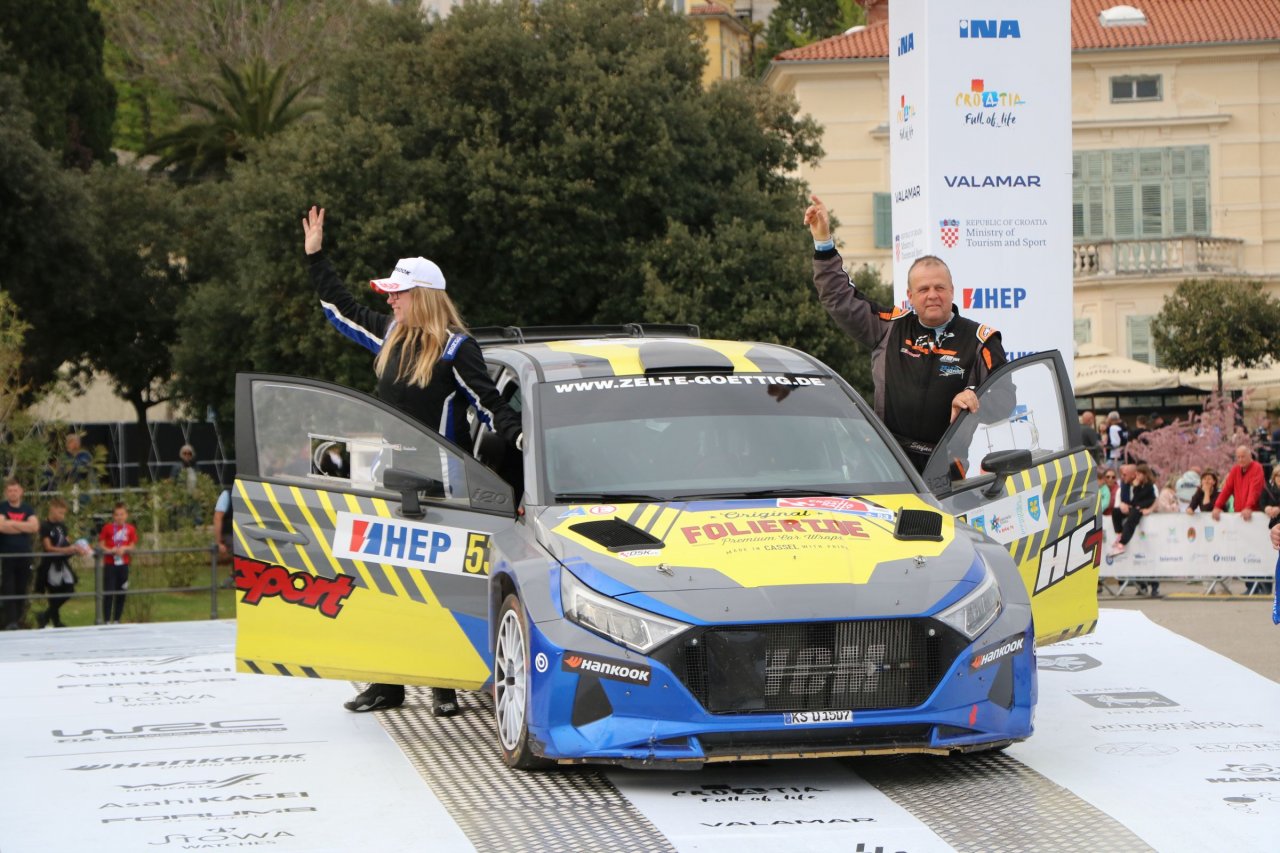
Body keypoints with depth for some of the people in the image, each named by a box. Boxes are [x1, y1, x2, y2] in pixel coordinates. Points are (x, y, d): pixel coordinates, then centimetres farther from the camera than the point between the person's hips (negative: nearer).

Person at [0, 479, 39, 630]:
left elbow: (34, 526, -6)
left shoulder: (28, 509, 10)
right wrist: (23, 527, -8)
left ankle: (18, 620, 15)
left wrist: (12, 523, -12)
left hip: (24, 555, 3)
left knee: (22, 588, 5)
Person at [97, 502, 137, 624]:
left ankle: (116, 620, 18)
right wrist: (110, 550, -21)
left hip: (123, 564, 3)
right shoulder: (107, 528, -3)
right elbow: (101, 545, -4)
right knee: (108, 593, -6)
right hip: (110, 564, -3)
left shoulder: (130, 529, 4)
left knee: (121, 594, 8)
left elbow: (132, 547, 3)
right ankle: (107, 621, -2)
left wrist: (124, 549, -17)